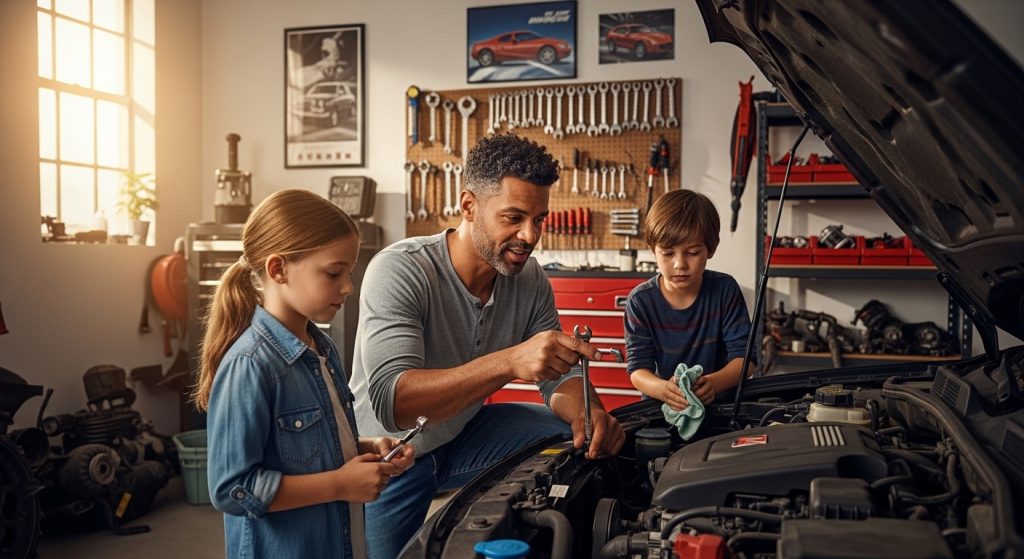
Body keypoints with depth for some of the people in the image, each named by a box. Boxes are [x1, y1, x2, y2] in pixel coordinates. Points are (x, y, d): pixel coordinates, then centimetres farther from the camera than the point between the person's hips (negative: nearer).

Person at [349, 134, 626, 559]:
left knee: (578, 440, -8)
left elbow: (559, 375, -5)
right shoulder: (399, 271, -30)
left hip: (464, 434, 5)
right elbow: (390, 402, -41)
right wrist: (510, 361, -53)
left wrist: (587, 415, -30)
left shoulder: (530, 279, -12)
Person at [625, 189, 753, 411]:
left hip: (721, 398, 0)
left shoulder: (726, 290, -4)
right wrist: (664, 389, -31)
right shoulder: (641, 300, -6)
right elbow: (638, 369, -9)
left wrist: (713, 383, -28)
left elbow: (743, 357, -7)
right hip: (663, 406, 0)